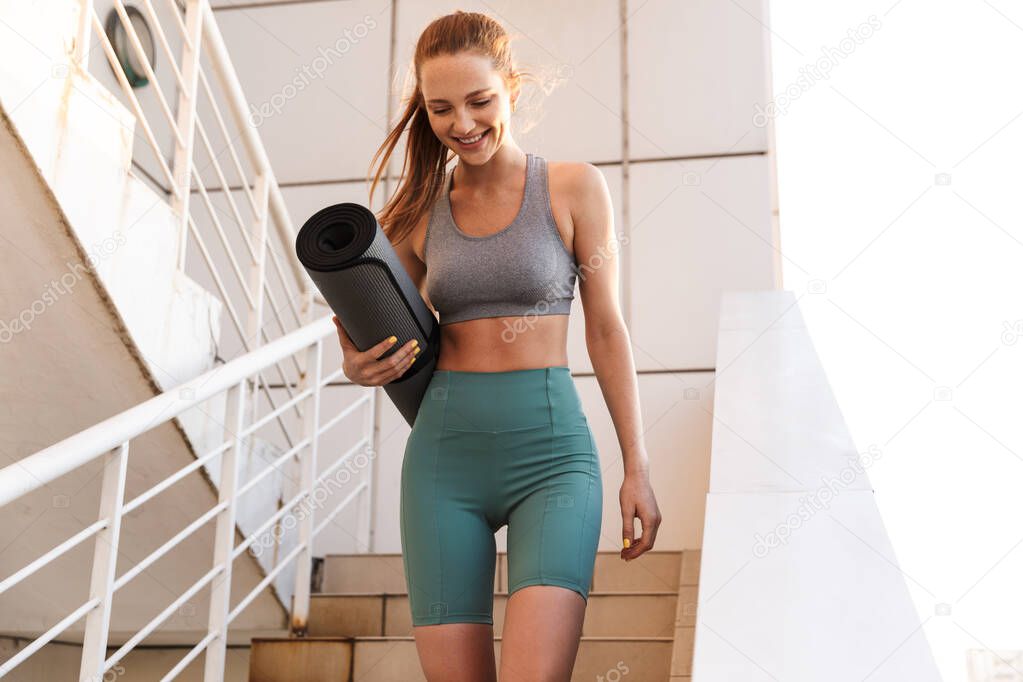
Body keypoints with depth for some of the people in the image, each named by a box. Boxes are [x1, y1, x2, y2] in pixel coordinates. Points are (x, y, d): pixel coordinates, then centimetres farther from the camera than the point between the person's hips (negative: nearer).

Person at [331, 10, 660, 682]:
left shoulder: (573, 187, 2)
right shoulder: (420, 210, 10)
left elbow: (606, 329, 3)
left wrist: (638, 469, 1)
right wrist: (362, 366, -7)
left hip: (551, 452, -3)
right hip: (443, 455, 3)